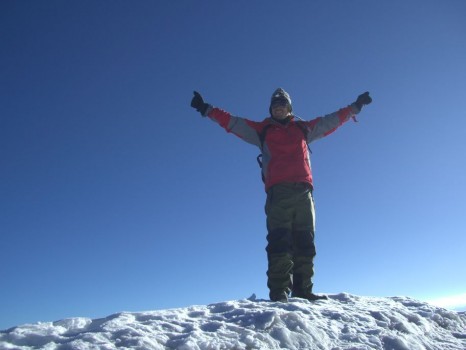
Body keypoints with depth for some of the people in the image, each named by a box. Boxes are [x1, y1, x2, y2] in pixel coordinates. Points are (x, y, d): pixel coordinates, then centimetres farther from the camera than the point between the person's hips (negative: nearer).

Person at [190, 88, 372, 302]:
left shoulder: (303, 128, 26)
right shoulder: (262, 130, 21)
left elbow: (331, 120, 32)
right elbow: (231, 121, 18)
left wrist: (355, 107, 32)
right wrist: (206, 109, 12)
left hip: (303, 191, 3)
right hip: (278, 191, -2)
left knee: (305, 242, -3)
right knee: (279, 241, -13)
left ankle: (302, 290, -1)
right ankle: (279, 291, -15)